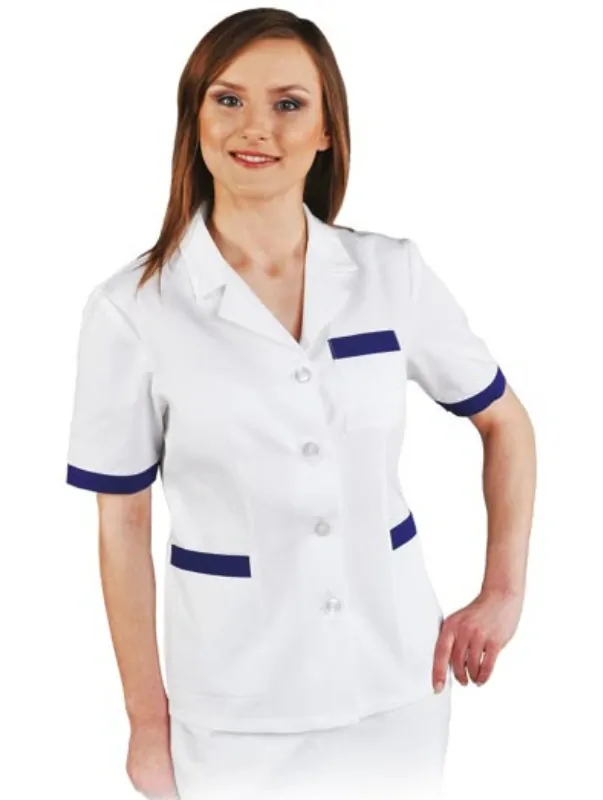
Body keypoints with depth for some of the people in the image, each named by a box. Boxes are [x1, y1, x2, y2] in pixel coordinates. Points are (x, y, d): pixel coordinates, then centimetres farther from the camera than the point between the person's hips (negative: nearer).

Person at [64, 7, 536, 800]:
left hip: (397, 678, 2)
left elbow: (506, 423, 8)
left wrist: (503, 594, 2)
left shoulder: (393, 274, -5)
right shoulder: (131, 308, -11)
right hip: (234, 705, -2)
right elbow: (123, 525, -4)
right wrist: (148, 720, 0)